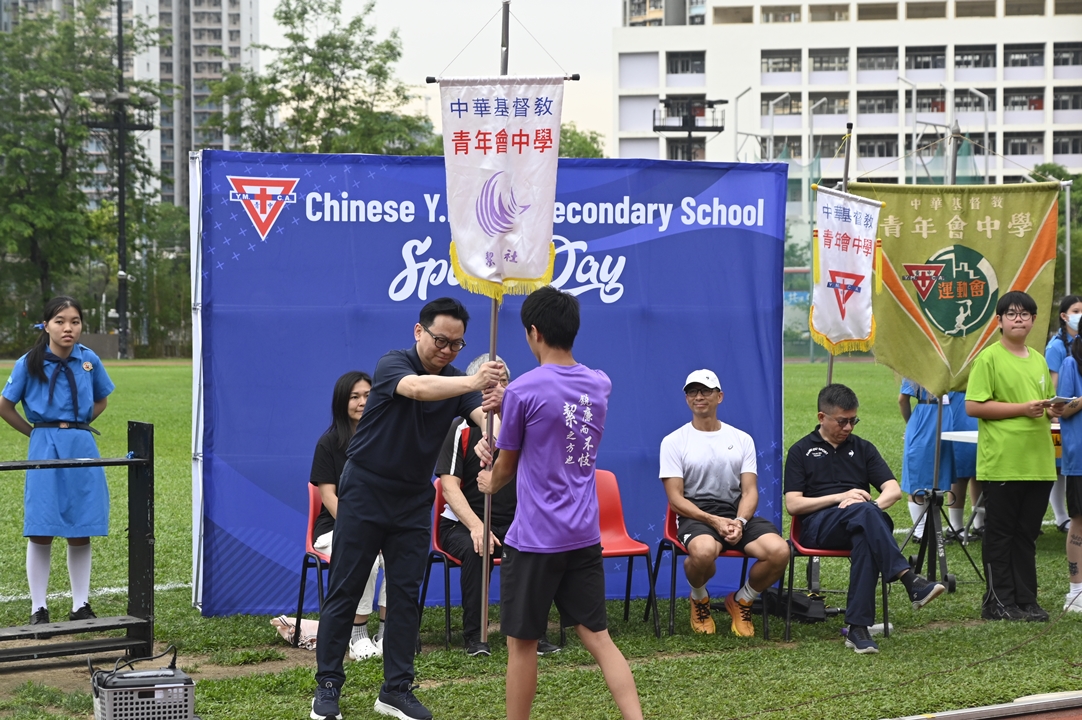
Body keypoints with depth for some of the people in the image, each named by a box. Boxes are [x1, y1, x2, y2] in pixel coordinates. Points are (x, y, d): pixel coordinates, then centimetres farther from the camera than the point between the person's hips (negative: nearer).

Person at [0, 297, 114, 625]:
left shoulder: (89, 361, 2)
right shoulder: (29, 363, -6)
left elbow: (101, 401, 19)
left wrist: (76, 426, 10)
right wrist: (36, 431, 4)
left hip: (82, 449, 2)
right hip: (45, 450, -2)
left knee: (81, 534, 6)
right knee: (41, 533, -2)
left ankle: (80, 606, 15)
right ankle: (38, 609, 7)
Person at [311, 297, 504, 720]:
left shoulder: (457, 383, 0)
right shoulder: (393, 364, -14)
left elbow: (483, 415, -20)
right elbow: (417, 388, -38)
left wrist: (494, 408, -46)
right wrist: (474, 382, -54)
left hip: (413, 500, 5)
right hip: (364, 492, -4)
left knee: (406, 595, 4)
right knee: (344, 591, 1)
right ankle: (328, 685, 9)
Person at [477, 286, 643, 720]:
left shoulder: (523, 391, -13)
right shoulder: (600, 385, 5)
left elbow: (506, 465, 1)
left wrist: (491, 483, 23)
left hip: (535, 538, -6)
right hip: (585, 536, 6)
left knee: (522, 644, 5)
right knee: (597, 636, 7)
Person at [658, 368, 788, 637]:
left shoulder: (742, 439, 14)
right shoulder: (674, 441, 5)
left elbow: (750, 491, 6)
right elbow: (675, 499, -2)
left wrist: (740, 521, -16)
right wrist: (714, 521, -17)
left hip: (738, 514, 3)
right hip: (695, 515, -3)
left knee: (779, 551, -28)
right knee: (704, 550, -40)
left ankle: (741, 602, 4)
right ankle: (699, 600, -2)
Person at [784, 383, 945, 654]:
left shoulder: (862, 448, 23)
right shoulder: (802, 451, 15)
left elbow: (894, 490, 12)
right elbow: (793, 504, 3)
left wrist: (873, 506, -11)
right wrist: (841, 497, -8)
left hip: (859, 525, 3)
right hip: (818, 525, -3)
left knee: (865, 539, -38)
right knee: (864, 512, -37)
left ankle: (858, 628, -45)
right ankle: (910, 580, -52)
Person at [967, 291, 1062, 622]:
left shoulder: (1039, 361, 16)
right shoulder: (989, 358, -5)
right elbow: (973, 406, -13)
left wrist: (1052, 410, 3)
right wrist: (1022, 409, -16)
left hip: (1038, 462, 6)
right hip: (1002, 463, -6)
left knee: (1027, 535, 10)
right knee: (1000, 534, 1)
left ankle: (1026, 600, 15)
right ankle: (999, 602, 6)